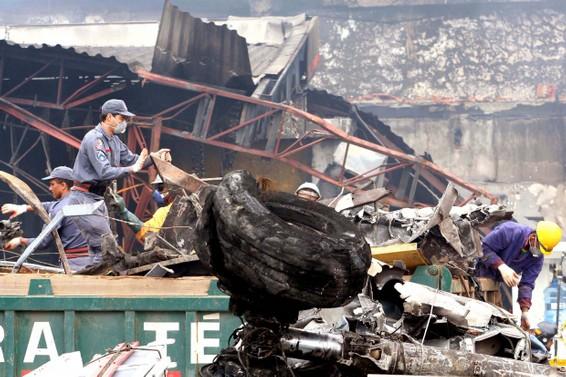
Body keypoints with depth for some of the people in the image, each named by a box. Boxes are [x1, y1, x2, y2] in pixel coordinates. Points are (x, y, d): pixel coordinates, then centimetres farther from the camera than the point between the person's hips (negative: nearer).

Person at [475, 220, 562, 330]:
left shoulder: (537, 258, -10)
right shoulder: (510, 232, -28)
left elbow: (527, 283, -11)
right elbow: (484, 247, -26)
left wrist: (525, 311, -24)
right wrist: (501, 266, -37)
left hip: (503, 280, 6)